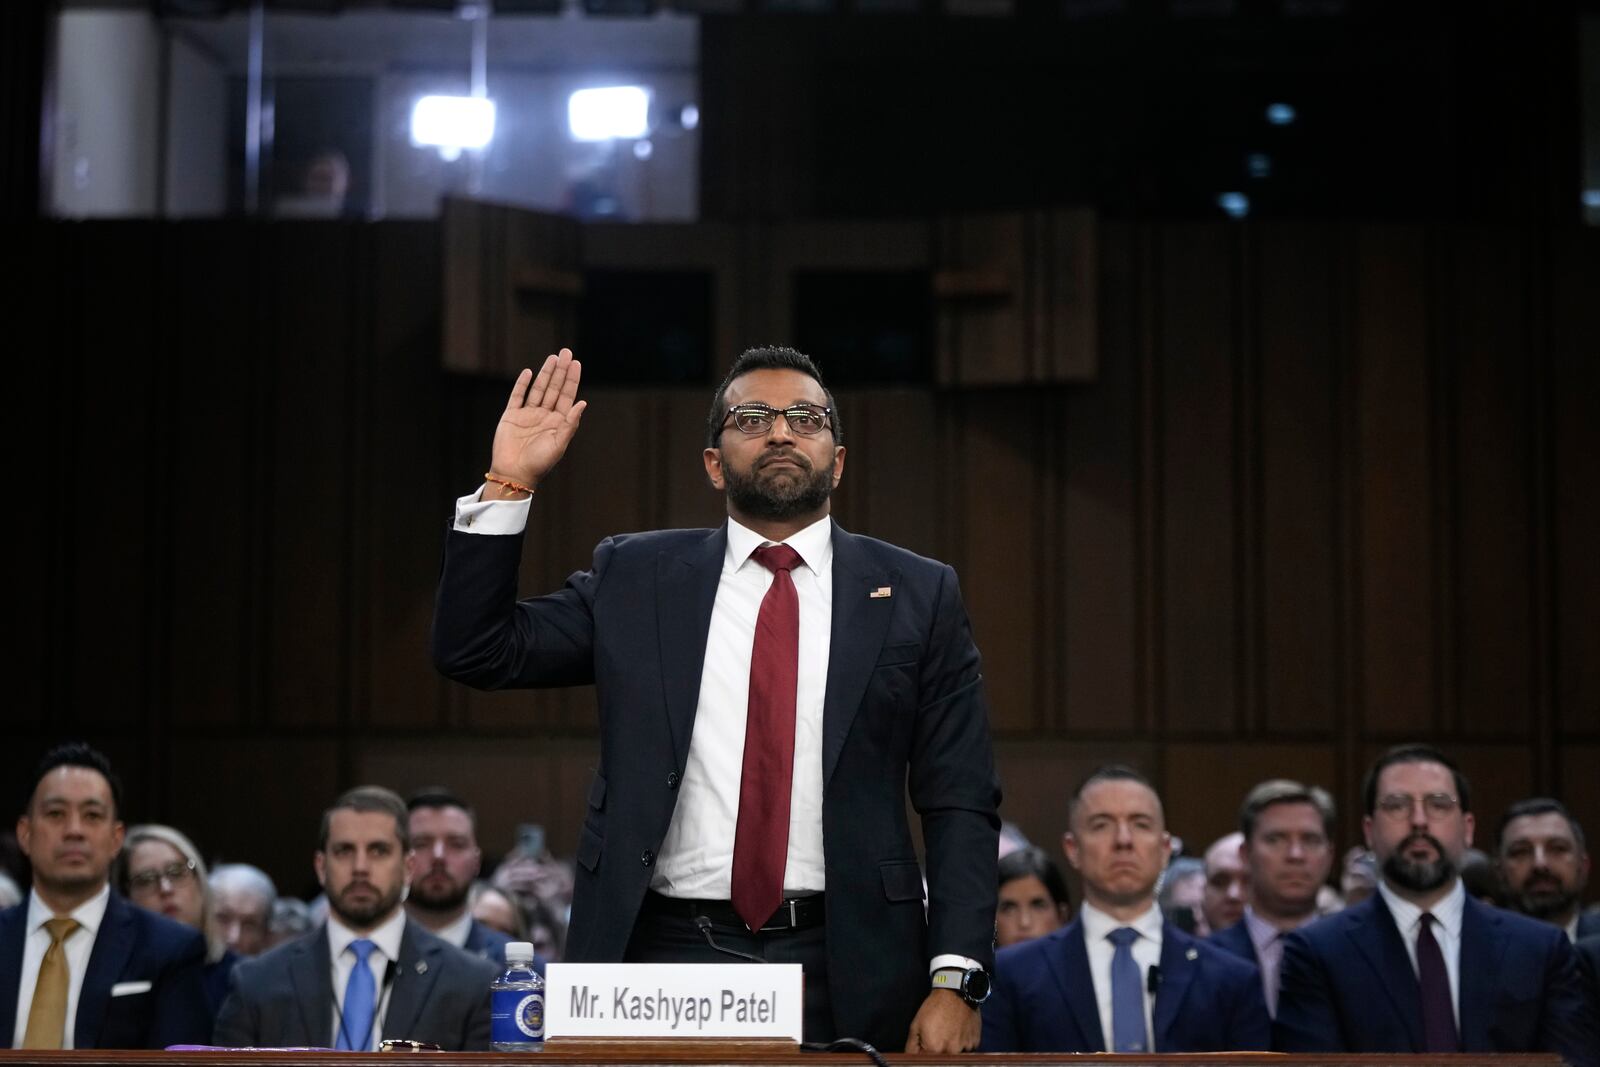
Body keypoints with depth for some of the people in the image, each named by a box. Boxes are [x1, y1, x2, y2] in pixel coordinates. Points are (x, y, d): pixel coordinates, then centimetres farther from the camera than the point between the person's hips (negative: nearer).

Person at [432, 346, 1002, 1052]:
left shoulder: (918, 594, 5)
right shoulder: (634, 576, 9)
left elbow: (959, 804, 2)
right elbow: (475, 651, 7)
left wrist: (956, 981, -8)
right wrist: (508, 485, -2)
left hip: (846, 973, -1)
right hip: (665, 959, 1)